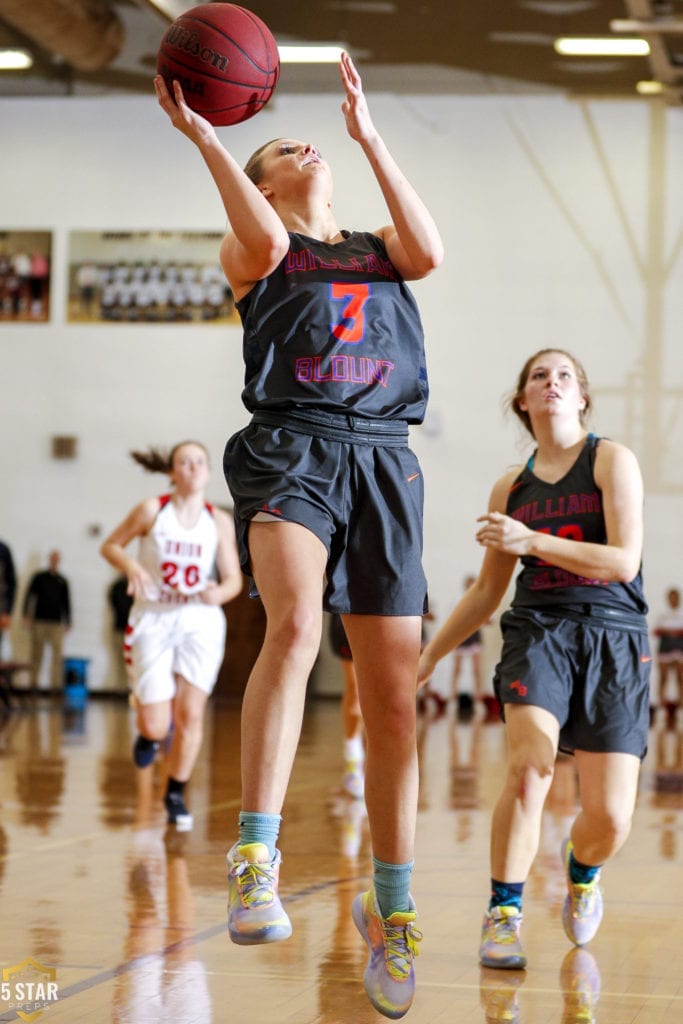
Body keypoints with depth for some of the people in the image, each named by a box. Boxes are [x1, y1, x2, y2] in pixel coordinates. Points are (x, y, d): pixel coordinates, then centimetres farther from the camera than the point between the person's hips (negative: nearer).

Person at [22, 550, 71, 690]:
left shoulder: (62, 581, 13)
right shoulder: (39, 577, 9)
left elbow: (66, 602, 17)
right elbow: (29, 596, 5)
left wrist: (67, 622, 13)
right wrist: (27, 616, -4)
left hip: (57, 622, 1)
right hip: (39, 621, -1)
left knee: (57, 653, -9)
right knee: (37, 654, 0)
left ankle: (55, 684, -11)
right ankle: (33, 682, 4)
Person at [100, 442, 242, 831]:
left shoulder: (220, 522, 1)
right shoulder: (152, 511, -3)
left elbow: (234, 579, 3)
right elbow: (110, 546, 6)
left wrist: (219, 592, -19)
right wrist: (131, 566, -15)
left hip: (199, 621, 1)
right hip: (153, 621, -1)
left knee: (190, 713, -7)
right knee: (156, 726, -6)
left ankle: (176, 795, 13)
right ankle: (151, 732, 33)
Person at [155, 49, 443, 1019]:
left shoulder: (377, 245, 25)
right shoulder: (251, 250, 16)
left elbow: (427, 250, 2)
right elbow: (263, 244, -9)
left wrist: (368, 133, 4)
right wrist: (204, 138, -6)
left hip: (385, 460, 3)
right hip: (292, 448, -3)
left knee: (393, 696, 0)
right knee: (295, 625, -32)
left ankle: (392, 908, 13)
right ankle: (255, 859, -32)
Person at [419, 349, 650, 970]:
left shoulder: (611, 459, 2)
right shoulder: (510, 487, 13)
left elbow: (624, 561, -10)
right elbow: (487, 591, 21)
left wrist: (531, 540, -16)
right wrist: (427, 658, 19)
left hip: (614, 639, -2)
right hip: (538, 631, 2)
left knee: (610, 820, -7)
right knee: (529, 768, -26)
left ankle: (581, 871, 31)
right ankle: (503, 916, -10)